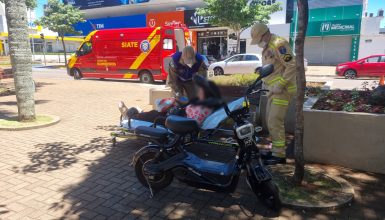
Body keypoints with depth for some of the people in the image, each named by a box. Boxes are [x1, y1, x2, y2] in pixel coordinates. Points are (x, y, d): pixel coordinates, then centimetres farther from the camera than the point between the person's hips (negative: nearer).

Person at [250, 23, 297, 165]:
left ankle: (280, 155, 1)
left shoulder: (278, 44, -16)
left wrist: (280, 85, -22)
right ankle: (276, 149, 25)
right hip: (273, 89, 10)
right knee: (270, 120, 13)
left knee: (275, 122, -9)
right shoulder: (266, 47, 16)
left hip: (282, 89, -10)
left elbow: (292, 66, -22)